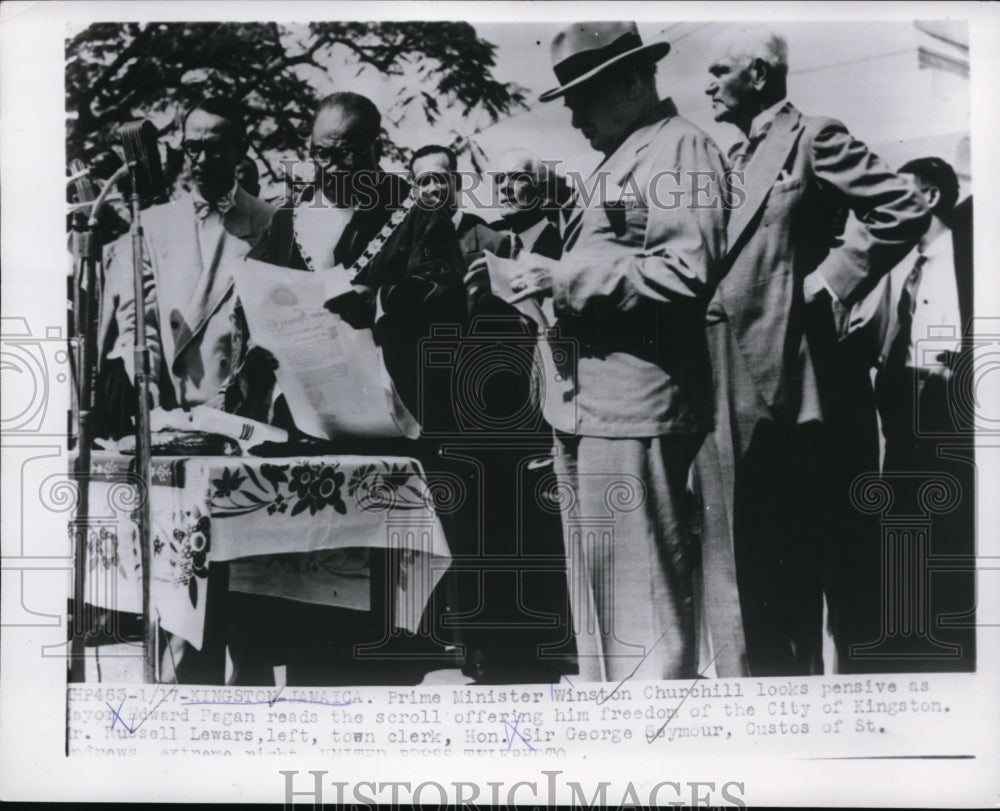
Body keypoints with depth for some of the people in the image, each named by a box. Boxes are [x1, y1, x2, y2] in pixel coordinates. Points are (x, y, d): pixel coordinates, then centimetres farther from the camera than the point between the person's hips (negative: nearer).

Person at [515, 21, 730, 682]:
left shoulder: (681, 149, -8)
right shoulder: (618, 159, 23)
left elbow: (687, 273, -20)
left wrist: (566, 278, -17)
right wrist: (550, 282, 11)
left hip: (635, 409, -11)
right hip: (589, 404, 11)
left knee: (642, 599, -5)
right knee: (596, 595, 17)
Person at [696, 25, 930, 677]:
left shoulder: (814, 138, -4)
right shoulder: (735, 161, 19)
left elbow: (906, 211, -13)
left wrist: (829, 283, -13)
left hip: (791, 381, -8)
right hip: (731, 386, 8)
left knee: (802, 552, 3)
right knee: (749, 556, 12)